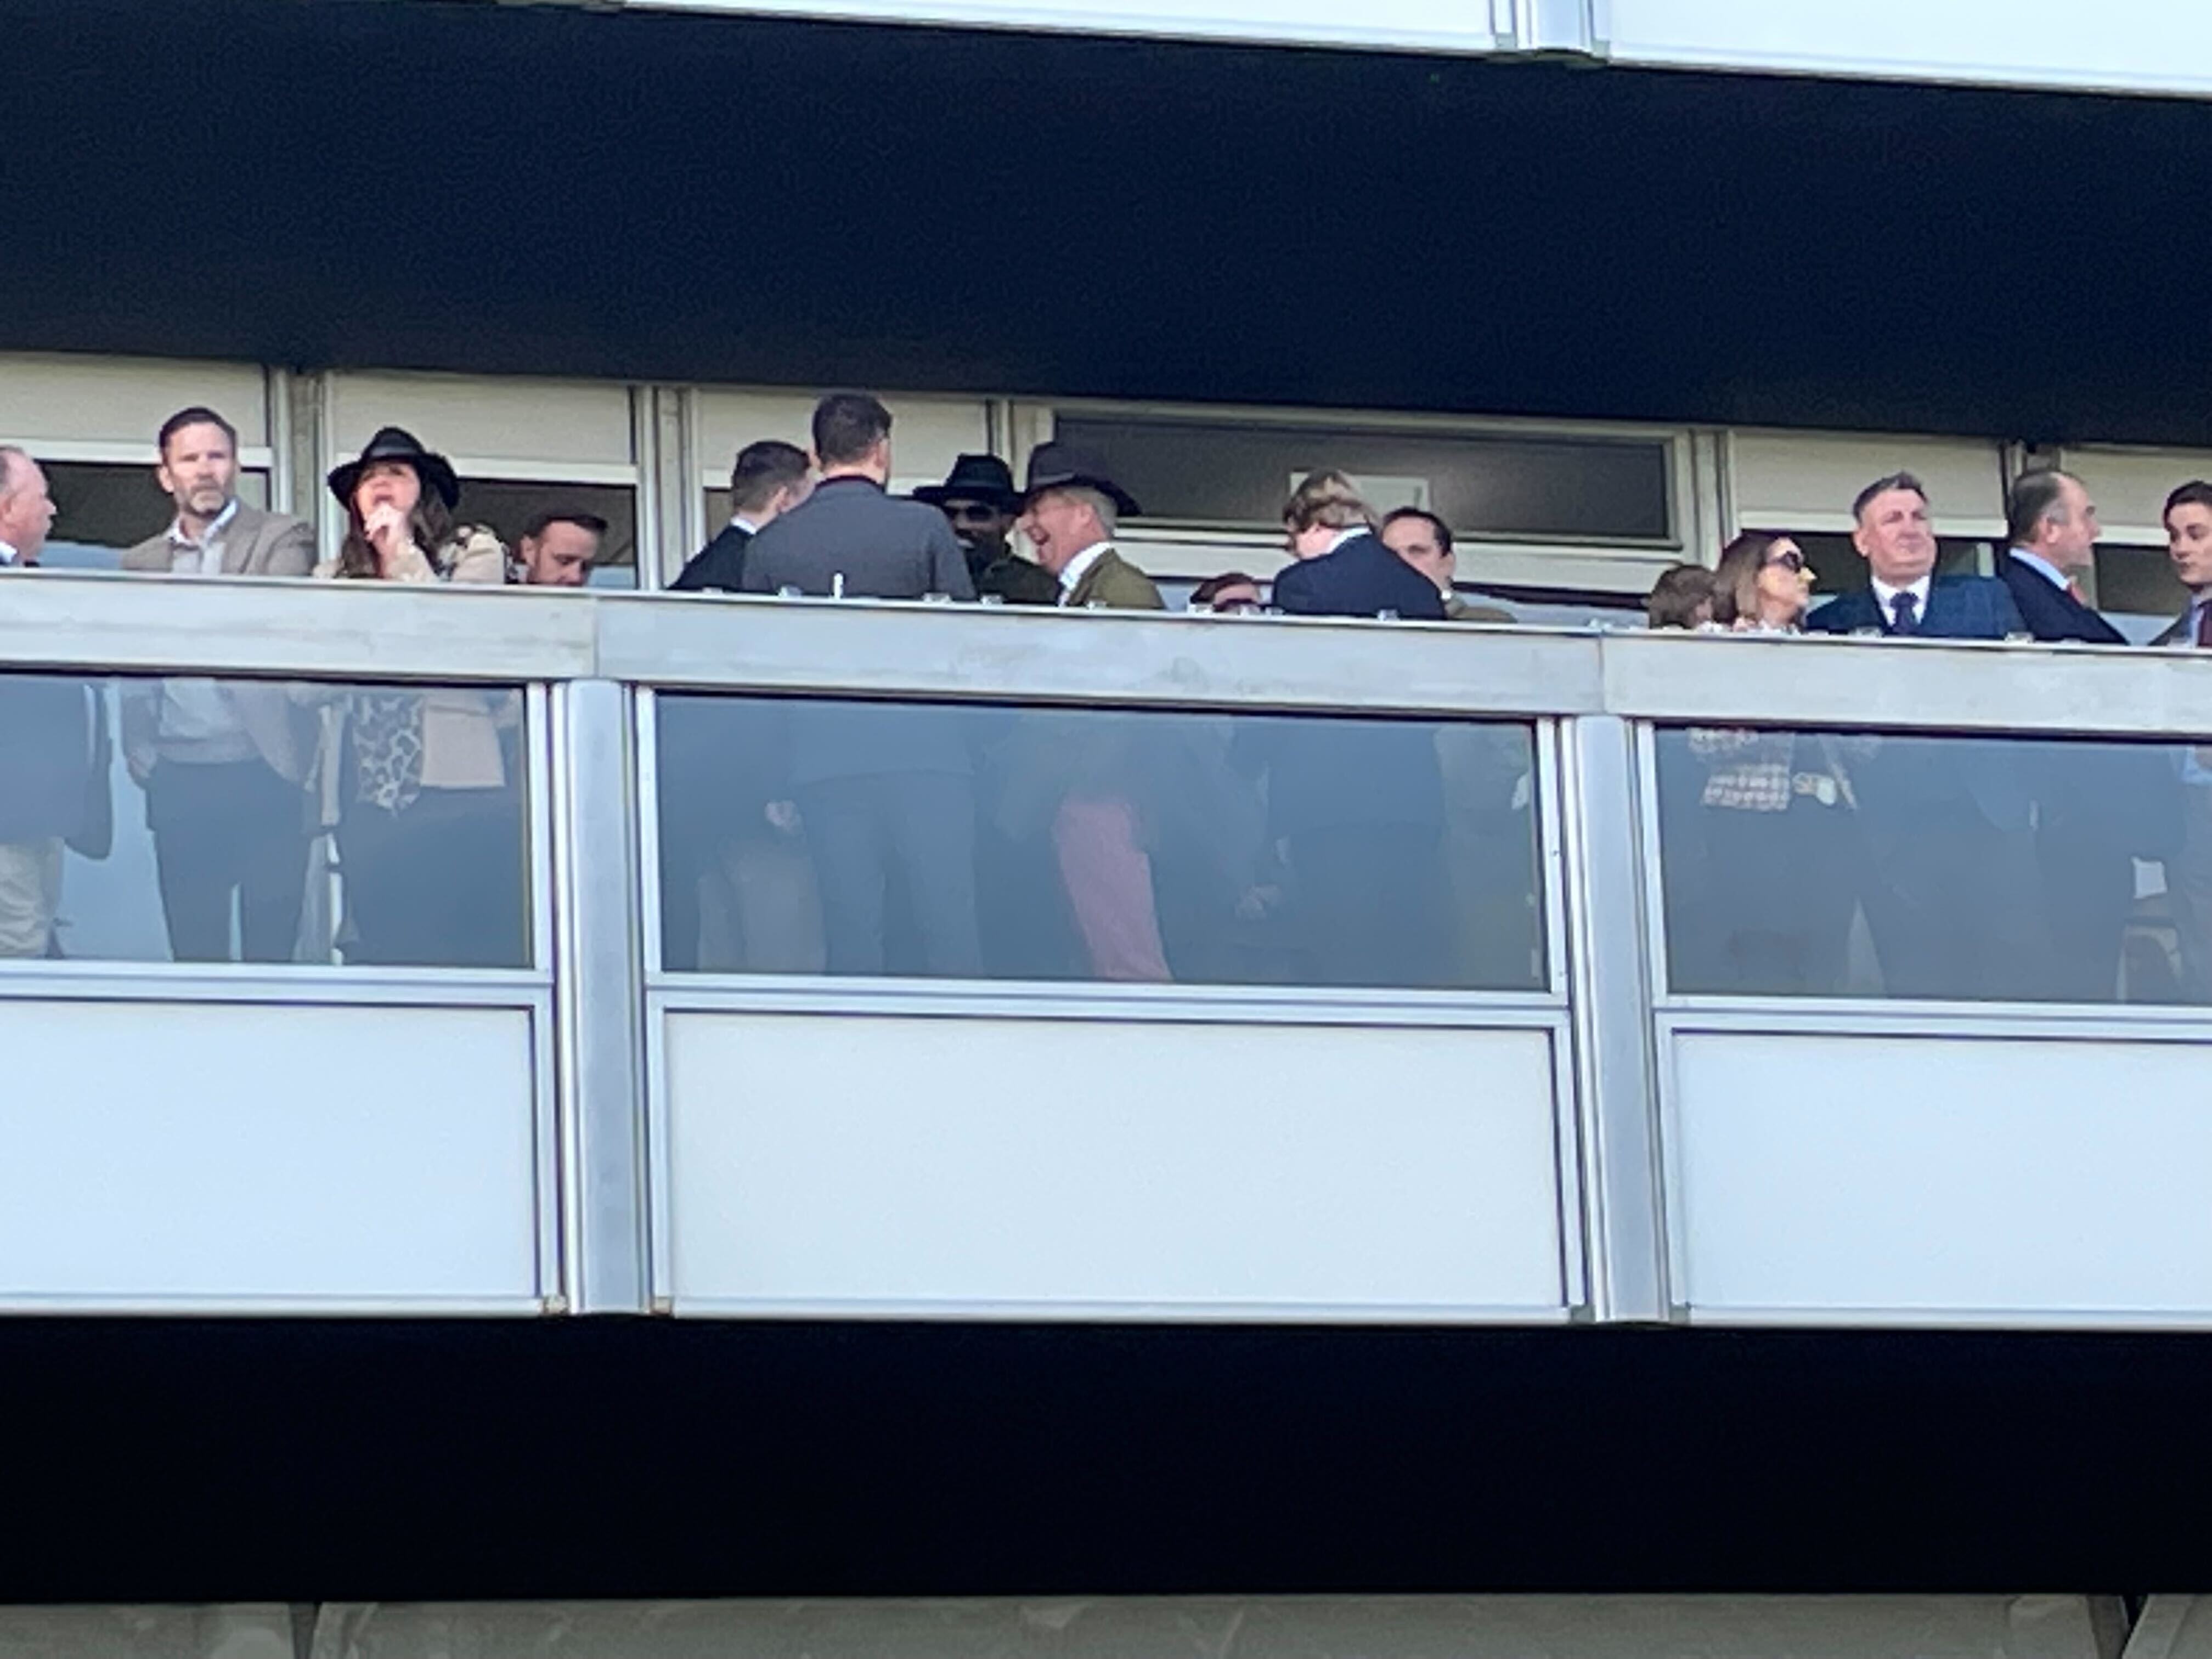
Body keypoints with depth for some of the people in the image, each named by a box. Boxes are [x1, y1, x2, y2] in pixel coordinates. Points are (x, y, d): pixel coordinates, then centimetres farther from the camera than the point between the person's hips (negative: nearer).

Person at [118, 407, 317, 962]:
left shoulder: (283, 539, 6)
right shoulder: (142, 561, 17)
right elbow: (134, 680, 15)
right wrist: (140, 757, 3)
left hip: (263, 773, -3)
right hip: (179, 782, 4)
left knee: (270, 950, -4)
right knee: (193, 952, 4)